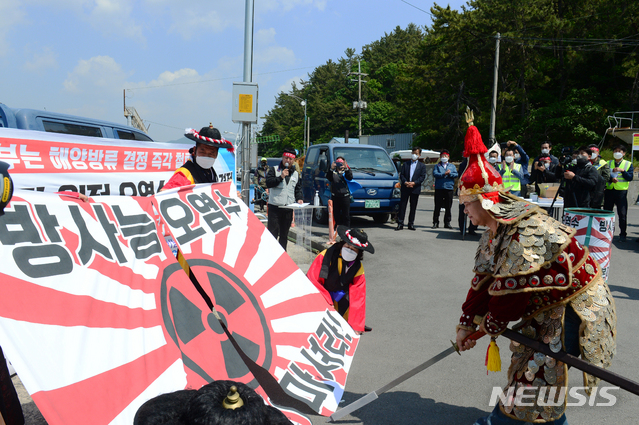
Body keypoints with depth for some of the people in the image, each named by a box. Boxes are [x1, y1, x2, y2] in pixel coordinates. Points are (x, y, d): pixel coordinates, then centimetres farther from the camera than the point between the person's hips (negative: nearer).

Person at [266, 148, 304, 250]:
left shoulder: (295, 174, 15)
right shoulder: (274, 170, 3)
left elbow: (298, 189, 20)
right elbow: (268, 183, -10)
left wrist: (299, 199, 2)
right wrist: (281, 177, -18)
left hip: (288, 208, 4)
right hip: (275, 207, -4)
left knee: (284, 234, 11)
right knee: (272, 232, -4)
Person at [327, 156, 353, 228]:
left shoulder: (346, 171, 10)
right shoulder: (333, 172, 13)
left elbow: (350, 177, -12)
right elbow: (328, 177, -8)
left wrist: (346, 168, -25)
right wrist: (331, 169, -24)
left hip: (345, 196, -1)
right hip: (335, 197, 1)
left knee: (346, 216, 1)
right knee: (336, 215, 4)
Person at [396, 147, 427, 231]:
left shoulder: (422, 166, 9)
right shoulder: (405, 164, 12)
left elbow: (422, 177, -1)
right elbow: (401, 175, 6)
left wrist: (414, 183, -15)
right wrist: (405, 182, -13)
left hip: (415, 189, 0)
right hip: (405, 188, 0)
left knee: (413, 207, 4)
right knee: (402, 206, -3)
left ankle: (411, 224, 11)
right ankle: (400, 223, -2)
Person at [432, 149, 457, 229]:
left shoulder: (452, 166, 14)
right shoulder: (437, 166, 10)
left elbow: (456, 175, 2)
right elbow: (435, 174, -6)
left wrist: (450, 173, -13)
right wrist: (444, 174, -12)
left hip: (449, 188, 1)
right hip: (439, 188, -1)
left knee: (448, 207, 4)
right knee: (437, 207, 0)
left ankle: (447, 222, 11)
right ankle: (435, 222, 5)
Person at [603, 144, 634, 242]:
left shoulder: (628, 164, 7)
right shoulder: (608, 163, 12)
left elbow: (630, 177, -3)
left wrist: (622, 171, -16)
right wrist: (611, 179, -18)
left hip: (621, 191, -2)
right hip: (609, 190, 2)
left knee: (622, 214, -3)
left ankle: (622, 234, 5)